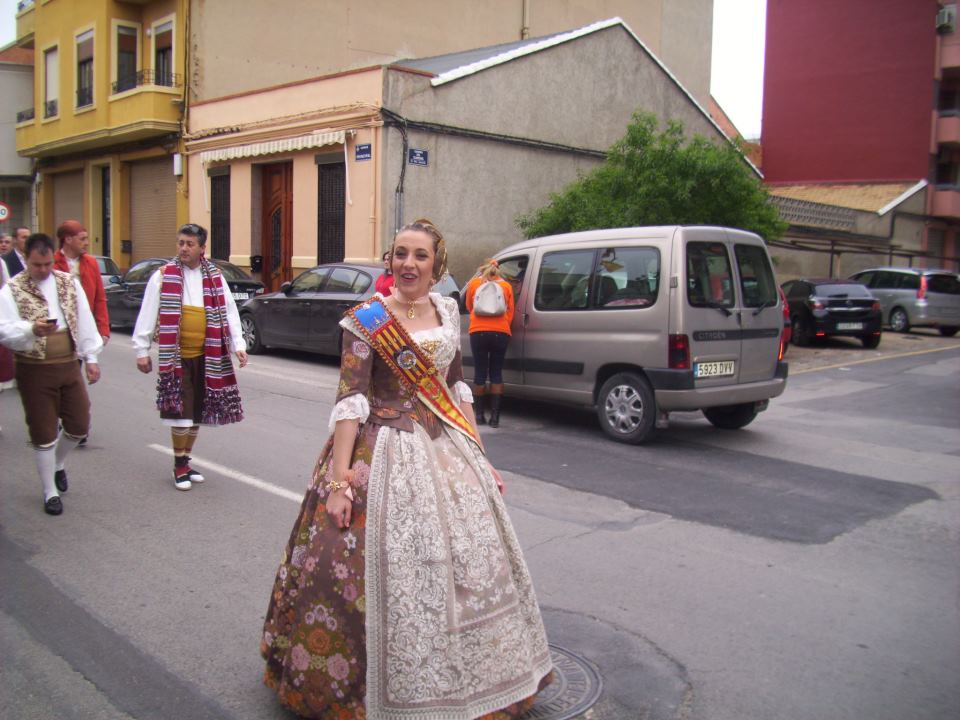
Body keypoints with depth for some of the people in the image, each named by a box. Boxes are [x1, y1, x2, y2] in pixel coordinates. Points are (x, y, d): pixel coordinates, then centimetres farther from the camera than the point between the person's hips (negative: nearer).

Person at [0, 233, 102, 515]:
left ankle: (58, 463, 40)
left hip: (69, 365, 4)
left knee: (79, 425, 9)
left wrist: (90, 357, 7)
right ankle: (50, 492, 19)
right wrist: (32, 329, -31)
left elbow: (85, 320, 9)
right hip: (34, 369, -4)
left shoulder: (69, 282, 6)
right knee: (44, 433, 4)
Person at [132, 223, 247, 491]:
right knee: (180, 412, -6)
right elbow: (148, 314, -2)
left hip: (206, 356, 4)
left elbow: (229, 311, 7)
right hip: (175, 355, -4)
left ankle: (186, 461, 27)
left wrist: (238, 345, -2)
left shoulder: (214, 277, 7)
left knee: (197, 412, 12)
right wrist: (142, 351, -5)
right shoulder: (164, 276, -3)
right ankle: (179, 466, 10)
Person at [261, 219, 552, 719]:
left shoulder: (447, 312, 6)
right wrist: (339, 481, -19)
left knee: (472, 561, 13)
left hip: (449, 449, 6)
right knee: (388, 569, -3)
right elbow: (349, 401, -14)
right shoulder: (367, 319, -10)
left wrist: (480, 456, 12)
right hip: (387, 453, -6)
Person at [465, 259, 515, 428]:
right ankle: (495, 416, 1)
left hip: (478, 331, 0)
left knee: (480, 372, 6)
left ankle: (480, 414, 11)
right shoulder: (506, 286, 14)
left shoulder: (474, 283, 13)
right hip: (500, 332, 1)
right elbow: (510, 311, 14)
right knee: (496, 373, 6)